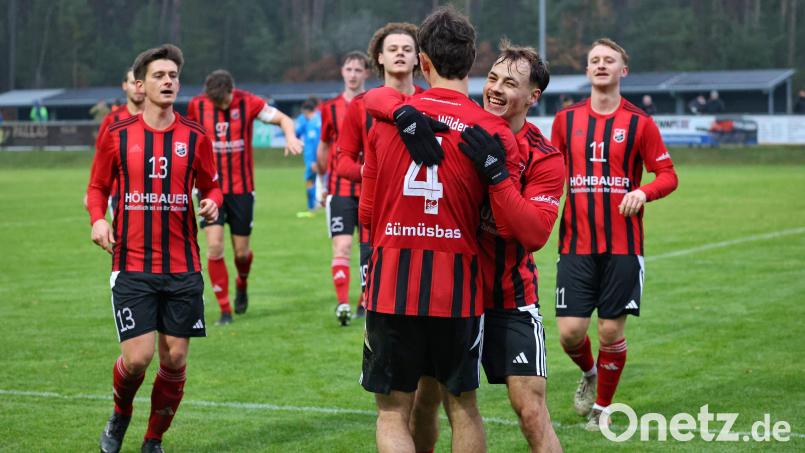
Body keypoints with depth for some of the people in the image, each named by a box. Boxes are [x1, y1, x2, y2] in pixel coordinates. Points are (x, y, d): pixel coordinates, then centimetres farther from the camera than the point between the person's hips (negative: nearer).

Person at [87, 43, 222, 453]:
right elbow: (98, 186, 12)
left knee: (174, 359, 2)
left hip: (182, 266, 2)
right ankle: (120, 416, 23)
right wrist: (98, 219, -7)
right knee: (136, 357, -10)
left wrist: (211, 203, -9)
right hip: (132, 264, -2)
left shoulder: (194, 137, 3)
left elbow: (211, 186, 14)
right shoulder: (117, 135, 1)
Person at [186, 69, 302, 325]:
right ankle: (224, 310, 0)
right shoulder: (197, 105, -3)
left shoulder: (247, 102, -8)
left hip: (241, 188, 0)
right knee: (214, 247, -12)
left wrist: (290, 136, -23)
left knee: (241, 251, 5)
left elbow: (282, 119, -2)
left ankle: (242, 285, 41)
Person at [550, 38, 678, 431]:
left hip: (623, 245, -1)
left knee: (612, 331, 0)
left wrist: (643, 192, -17)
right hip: (575, 244, 2)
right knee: (570, 331, -6)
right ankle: (589, 373, 29)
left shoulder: (640, 123, 0)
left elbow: (668, 176, 2)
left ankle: (602, 407, 22)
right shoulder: (566, 119, 7)